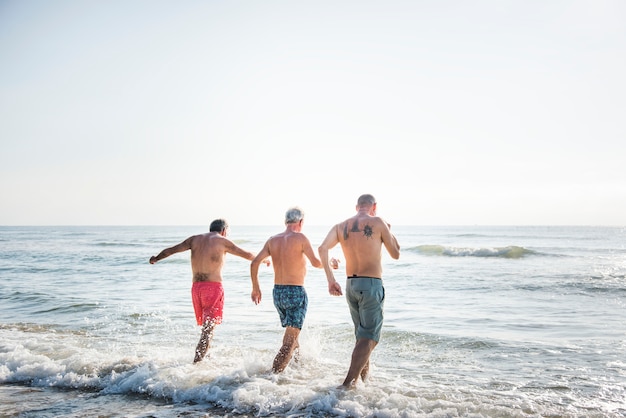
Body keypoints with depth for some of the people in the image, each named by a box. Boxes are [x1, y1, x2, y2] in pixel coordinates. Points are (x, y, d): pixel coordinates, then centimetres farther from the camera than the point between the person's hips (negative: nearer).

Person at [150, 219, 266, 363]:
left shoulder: (195, 239, 13)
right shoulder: (222, 241, 1)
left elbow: (171, 250, 16)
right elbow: (246, 255, 9)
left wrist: (155, 259, 33)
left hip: (196, 287, 5)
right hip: (213, 286, -5)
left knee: (206, 326, 18)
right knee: (208, 329, -4)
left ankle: (204, 358, 20)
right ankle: (197, 362, -11)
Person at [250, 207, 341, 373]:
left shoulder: (272, 240, 6)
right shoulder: (300, 238, -10)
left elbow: (254, 262, 3)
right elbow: (316, 262, -16)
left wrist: (255, 287, 12)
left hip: (277, 291, 7)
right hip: (296, 292, -7)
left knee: (291, 332, 28)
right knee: (290, 340, -5)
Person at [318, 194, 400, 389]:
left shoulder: (341, 226, 7)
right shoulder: (377, 223, -5)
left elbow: (323, 248, -8)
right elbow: (396, 254, 3)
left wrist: (330, 278, -4)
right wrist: (389, 232, 18)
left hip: (351, 285, 6)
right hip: (372, 284, -6)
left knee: (362, 334, 21)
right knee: (369, 337, -2)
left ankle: (364, 375, 31)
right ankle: (348, 382, -10)